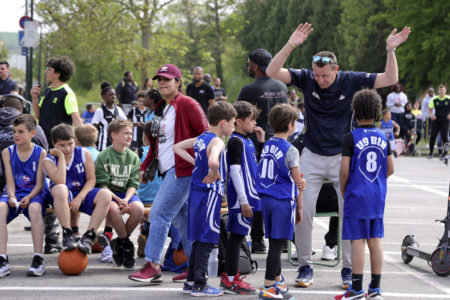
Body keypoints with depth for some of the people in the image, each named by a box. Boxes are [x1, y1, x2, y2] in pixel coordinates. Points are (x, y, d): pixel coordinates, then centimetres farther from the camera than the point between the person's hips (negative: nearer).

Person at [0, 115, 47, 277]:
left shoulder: (41, 153, 1)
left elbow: (39, 183, -3)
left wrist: (29, 197, -21)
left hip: (33, 194, -2)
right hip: (13, 194, 2)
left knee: (35, 208, -38)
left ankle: (38, 259, -35)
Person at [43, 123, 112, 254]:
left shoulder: (84, 154, 3)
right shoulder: (49, 160, -3)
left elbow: (91, 179, 0)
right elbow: (60, 182, -21)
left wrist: (79, 198, -16)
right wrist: (61, 156, -16)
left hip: (82, 194, 3)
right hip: (62, 198, -2)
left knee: (105, 194, -28)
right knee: (60, 189, -40)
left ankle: (89, 236, -29)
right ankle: (67, 234, -32)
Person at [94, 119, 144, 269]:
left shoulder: (133, 157, 8)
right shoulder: (104, 156, -3)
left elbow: (133, 183, 3)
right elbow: (102, 184, -7)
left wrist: (126, 199, -17)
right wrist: (116, 199, -21)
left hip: (127, 193, 3)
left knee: (139, 209, -30)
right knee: (113, 208, -38)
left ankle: (120, 242, -6)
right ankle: (126, 243, -14)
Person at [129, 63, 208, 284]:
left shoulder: (187, 105, -8)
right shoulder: (160, 109, 19)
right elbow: (156, 142, 26)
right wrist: (145, 166, 18)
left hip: (182, 169, -9)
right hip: (168, 171, 9)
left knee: (159, 214, -13)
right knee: (181, 218, 10)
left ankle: (153, 265, -12)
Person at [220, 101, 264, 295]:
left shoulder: (247, 140, 16)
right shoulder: (236, 141, -13)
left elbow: (256, 165, 25)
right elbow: (235, 171, -18)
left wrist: (261, 141, 14)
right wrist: (243, 200, -21)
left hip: (249, 195, 9)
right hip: (240, 197, -9)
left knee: (237, 235, 12)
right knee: (236, 235, -6)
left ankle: (230, 277, 17)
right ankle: (230, 279, -2)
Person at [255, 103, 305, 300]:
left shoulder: (266, 146, 10)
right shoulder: (290, 150, -11)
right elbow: (298, 183, -7)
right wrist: (300, 208, 2)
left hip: (266, 199, 7)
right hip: (284, 201, -7)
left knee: (274, 243, 16)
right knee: (277, 244, -3)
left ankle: (278, 281, 29)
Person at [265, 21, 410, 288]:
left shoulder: (350, 81, -8)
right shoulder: (306, 79, -7)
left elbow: (390, 79, -8)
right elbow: (272, 72, -18)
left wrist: (391, 50, -21)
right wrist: (291, 45, -29)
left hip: (342, 156, 0)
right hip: (312, 157, 0)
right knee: (303, 212, -2)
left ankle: (349, 269, 10)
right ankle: (306, 267, 10)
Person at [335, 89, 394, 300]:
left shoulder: (350, 138, -10)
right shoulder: (383, 138, 5)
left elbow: (344, 170, -14)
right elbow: (390, 169, 7)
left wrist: (343, 189, 3)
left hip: (357, 196, -5)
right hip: (378, 197, 5)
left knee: (358, 241, -2)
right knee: (375, 241, 10)